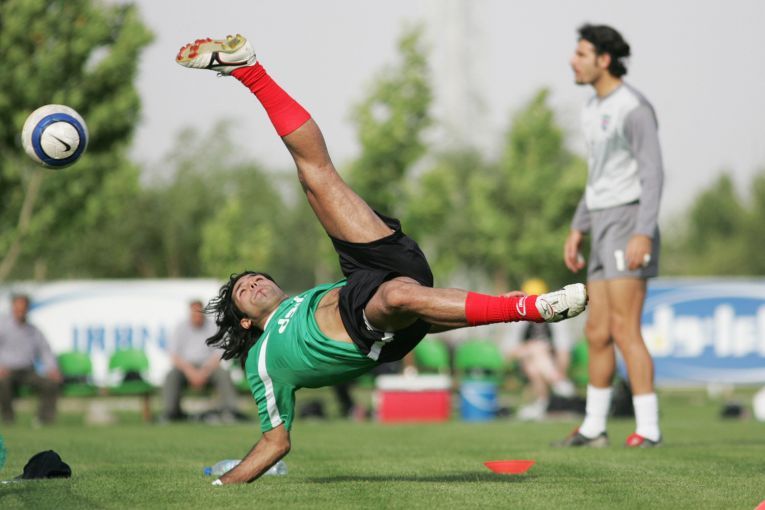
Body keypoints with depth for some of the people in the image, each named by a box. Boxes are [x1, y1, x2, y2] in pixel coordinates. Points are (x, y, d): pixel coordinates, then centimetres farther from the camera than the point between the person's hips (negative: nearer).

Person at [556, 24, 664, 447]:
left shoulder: (634, 108, -14)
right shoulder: (594, 110, 17)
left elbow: (652, 174, -18)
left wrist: (644, 234, -27)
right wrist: (577, 230, 21)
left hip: (629, 226, -9)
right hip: (605, 230, 9)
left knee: (624, 331, -14)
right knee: (597, 332, 12)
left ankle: (647, 429, -11)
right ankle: (593, 428, 20)